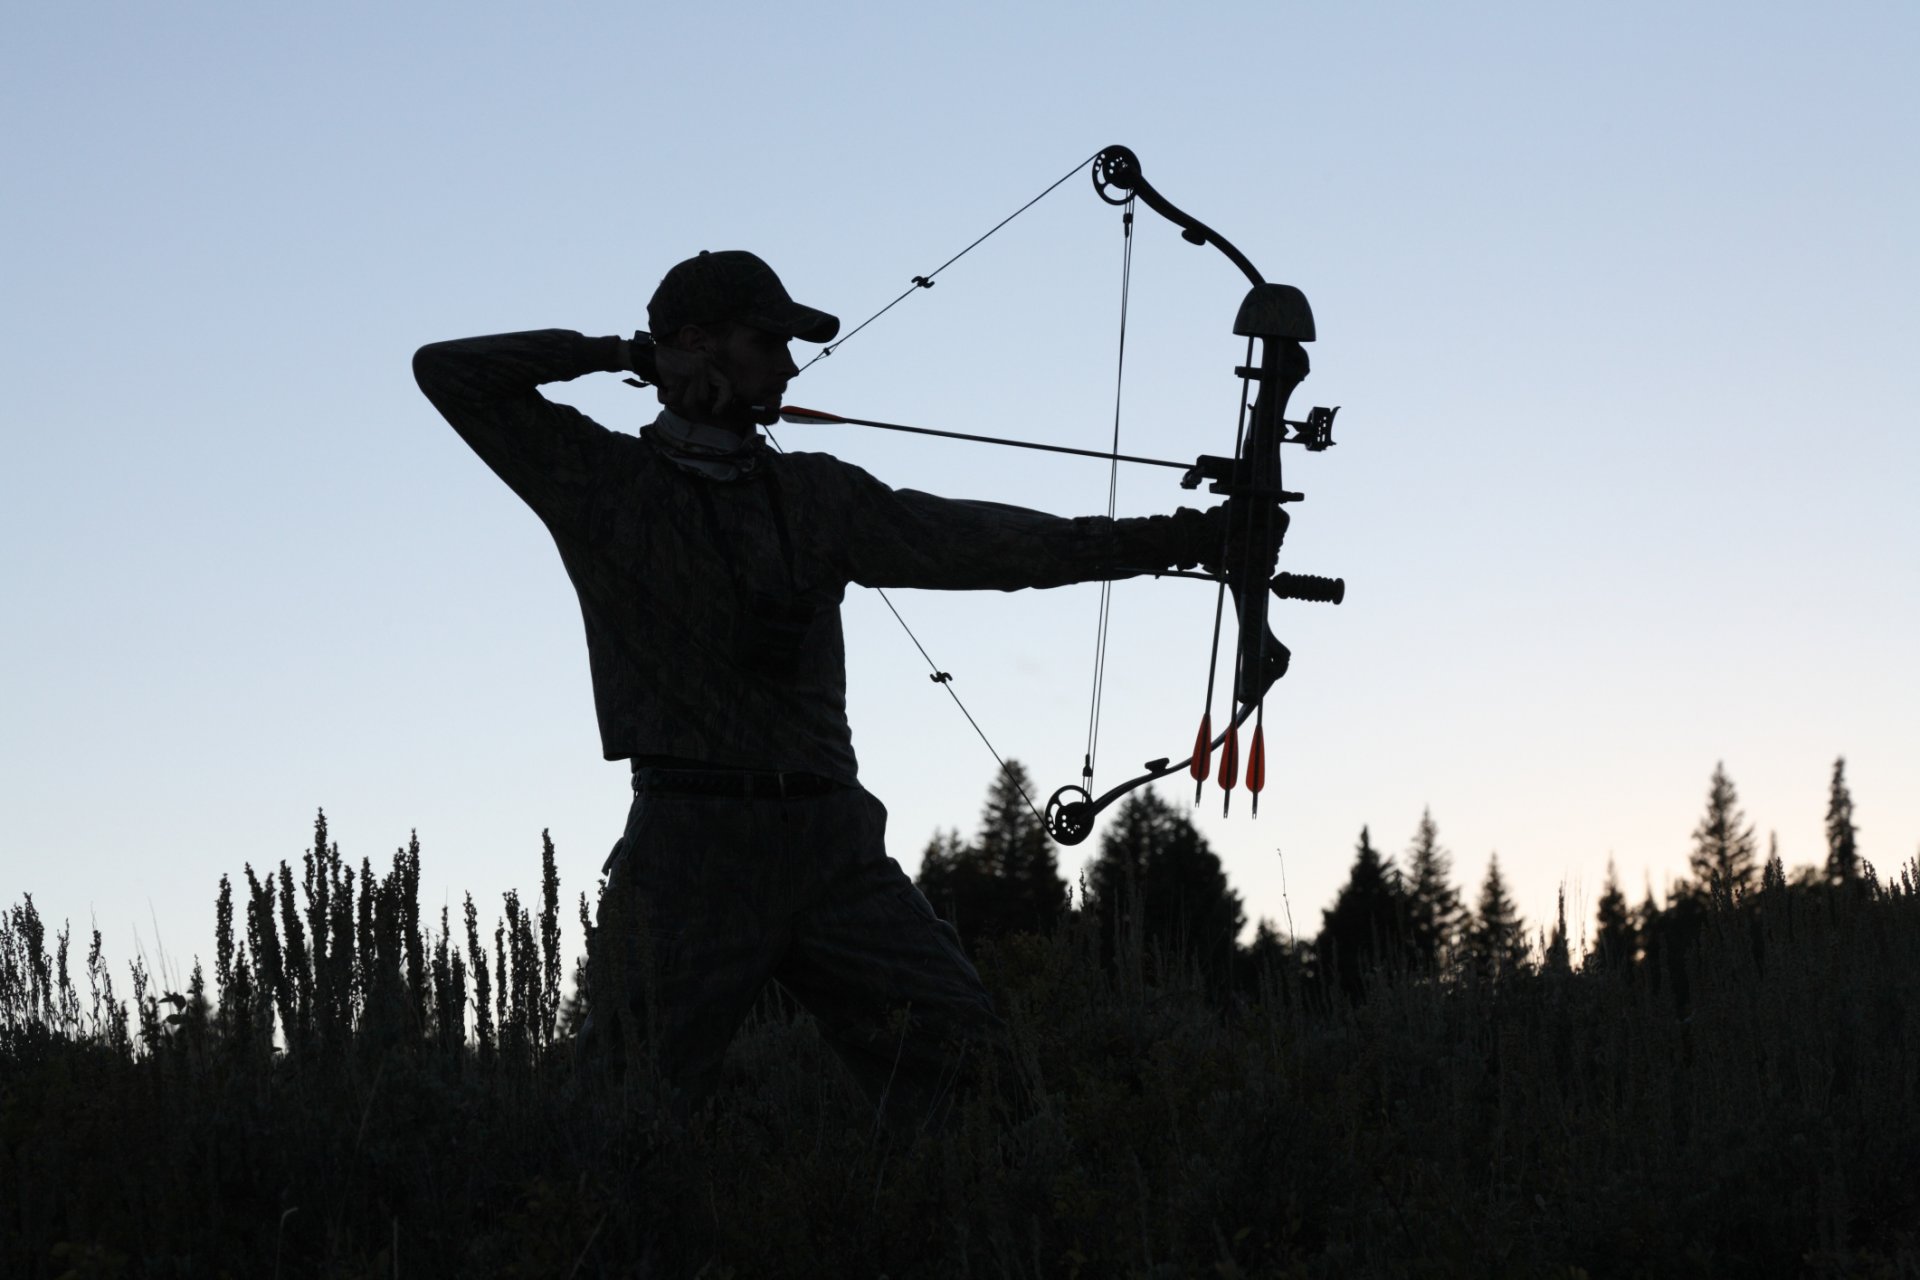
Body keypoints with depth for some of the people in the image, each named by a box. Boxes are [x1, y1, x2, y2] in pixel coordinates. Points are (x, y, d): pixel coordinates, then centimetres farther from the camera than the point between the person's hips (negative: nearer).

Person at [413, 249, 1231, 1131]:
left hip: (831, 846, 4)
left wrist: (1162, 541, 1)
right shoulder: (602, 482, 5)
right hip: (691, 845, -4)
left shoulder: (817, 495, 16)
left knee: (959, 1047, -7)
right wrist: (621, 355, -2)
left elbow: (974, 541, 9)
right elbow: (449, 374, 0)